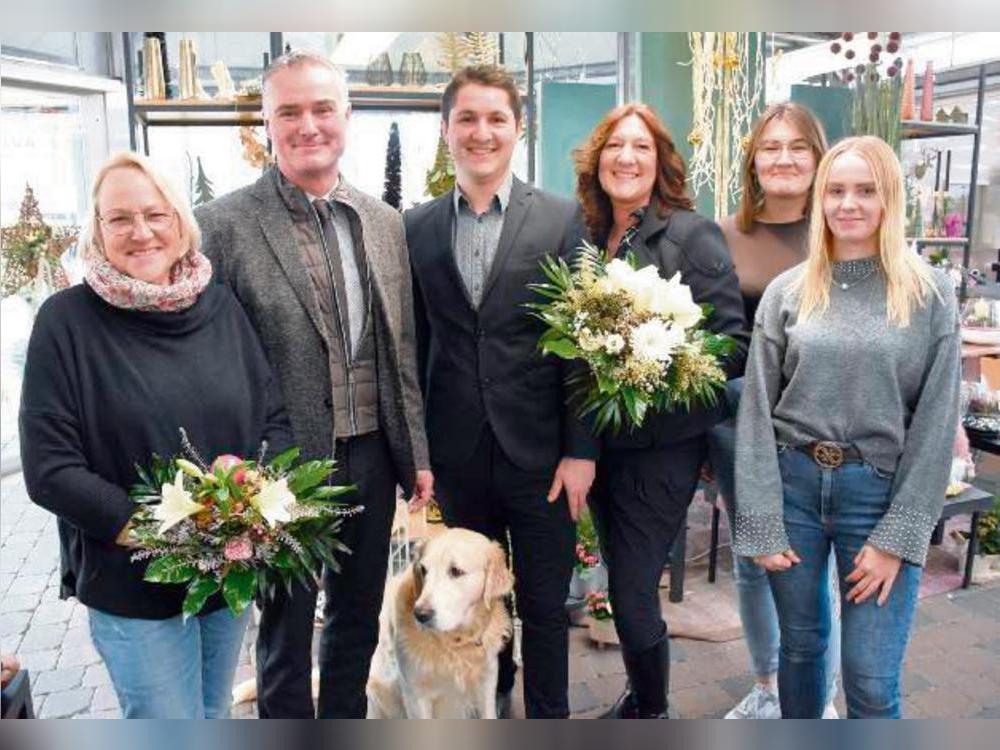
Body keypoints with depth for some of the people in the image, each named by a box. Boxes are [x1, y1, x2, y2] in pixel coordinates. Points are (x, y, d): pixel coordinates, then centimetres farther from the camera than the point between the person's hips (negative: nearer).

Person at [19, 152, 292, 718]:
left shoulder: (221, 306, 0)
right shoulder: (67, 321, -10)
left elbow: (275, 418, 4)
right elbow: (49, 470, -12)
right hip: (133, 585, -4)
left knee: (215, 716, 23)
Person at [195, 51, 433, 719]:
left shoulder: (384, 221, 5)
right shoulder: (224, 225, -11)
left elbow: (402, 350, 8)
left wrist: (416, 452, 8)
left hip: (371, 456, 5)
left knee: (358, 618, 22)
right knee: (287, 633, 15)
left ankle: (346, 721, 45)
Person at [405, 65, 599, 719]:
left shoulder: (564, 220, -4)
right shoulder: (417, 228, 4)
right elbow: (414, 345, 6)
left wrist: (581, 449, -8)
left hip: (540, 452, -2)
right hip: (457, 455, 3)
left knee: (544, 605, 12)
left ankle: (548, 714, 35)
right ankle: (492, 692, 45)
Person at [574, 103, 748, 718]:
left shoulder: (693, 235, -10)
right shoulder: (587, 236, 6)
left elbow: (736, 344, -11)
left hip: (663, 442, -5)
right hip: (600, 437, 6)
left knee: (632, 594, 0)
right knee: (625, 582, 19)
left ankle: (653, 714, 27)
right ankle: (640, 697, 42)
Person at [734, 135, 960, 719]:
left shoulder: (930, 293, -1)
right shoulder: (788, 291, 2)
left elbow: (935, 422, -3)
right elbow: (757, 409, 0)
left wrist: (897, 536, -8)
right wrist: (761, 523, -4)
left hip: (880, 492, -1)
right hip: (793, 482, 2)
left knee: (872, 681, 2)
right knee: (801, 643, 16)